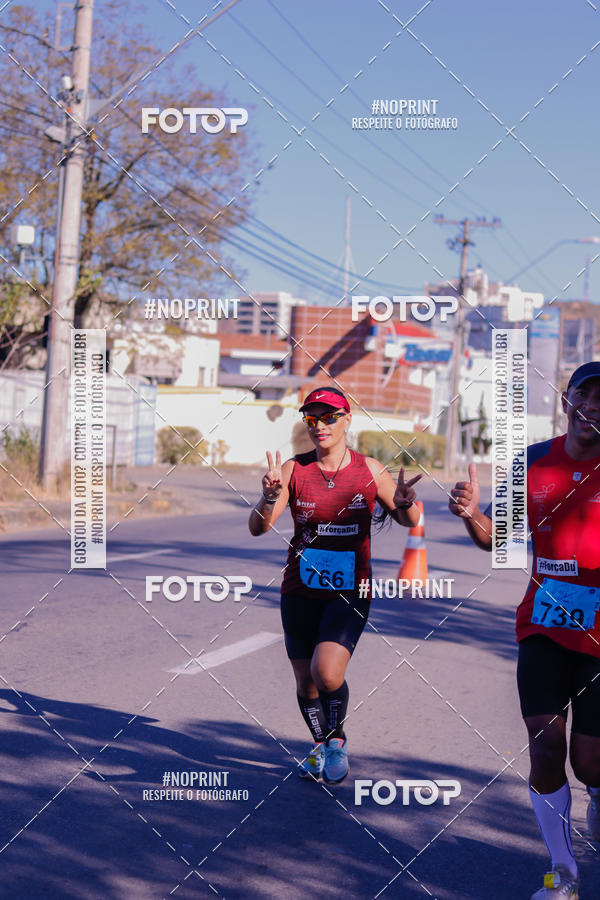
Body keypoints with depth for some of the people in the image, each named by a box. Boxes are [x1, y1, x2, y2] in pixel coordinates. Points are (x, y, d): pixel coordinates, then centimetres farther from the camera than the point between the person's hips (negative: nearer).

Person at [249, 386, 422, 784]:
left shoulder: (370, 470, -3)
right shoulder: (293, 470, -4)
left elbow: (408, 521, 6)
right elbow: (258, 528, -10)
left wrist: (405, 503, -18)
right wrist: (269, 498, -32)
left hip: (350, 591, -2)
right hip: (301, 590, 2)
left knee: (327, 673, -19)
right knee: (306, 683, 9)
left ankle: (337, 739, 10)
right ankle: (320, 744, 38)